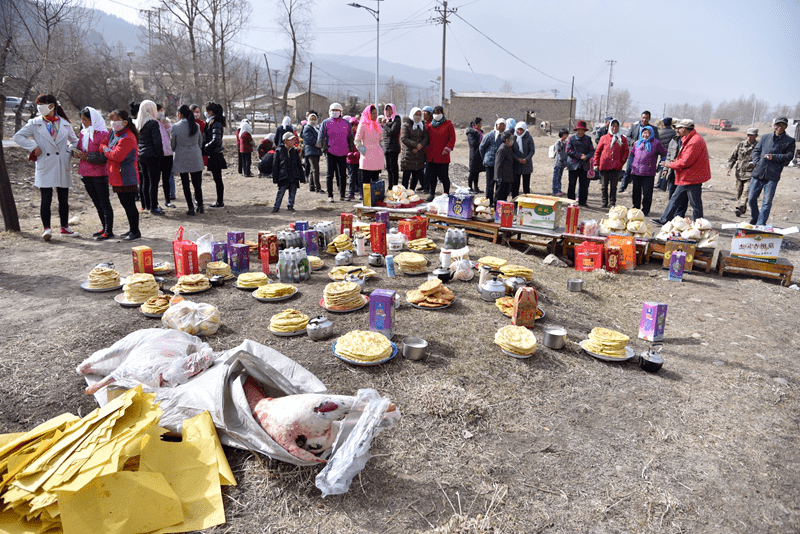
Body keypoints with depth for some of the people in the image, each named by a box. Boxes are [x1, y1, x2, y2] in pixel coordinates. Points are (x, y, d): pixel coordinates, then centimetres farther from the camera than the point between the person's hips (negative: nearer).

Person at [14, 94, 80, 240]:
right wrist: (33, 147, -7)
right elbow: (18, 136, 5)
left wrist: (70, 152, 2)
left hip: (62, 167, 2)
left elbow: (74, 141, 19)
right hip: (45, 167, -2)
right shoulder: (35, 123, 4)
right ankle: (47, 229, 1)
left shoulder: (65, 124, 9)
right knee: (46, 199, -5)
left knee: (64, 199, 8)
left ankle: (64, 227, 20)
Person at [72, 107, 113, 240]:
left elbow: (104, 156, -15)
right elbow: (79, 148, 21)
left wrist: (87, 156, -21)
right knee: (96, 202, 15)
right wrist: (76, 152, -1)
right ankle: (104, 227, 26)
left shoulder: (103, 134, -11)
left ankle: (109, 231, 3)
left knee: (104, 203, -2)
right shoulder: (83, 133, 12)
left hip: (99, 174, -8)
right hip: (86, 174, 8)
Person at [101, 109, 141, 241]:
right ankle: (132, 229, 28)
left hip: (126, 178, -10)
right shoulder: (113, 132, 12)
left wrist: (106, 150, -7)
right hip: (117, 177, 10)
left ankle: (135, 232, 4)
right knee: (125, 204, 17)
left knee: (129, 204, -5)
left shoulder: (128, 138, -18)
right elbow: (104, 144, 22)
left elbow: (117, 156, -23)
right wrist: (104, 147, 0)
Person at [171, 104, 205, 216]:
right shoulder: (196, 126, 0)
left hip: (182, 158, -3)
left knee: (185, 184, 3)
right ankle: (200, 206, 15)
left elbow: (172, 145, 1)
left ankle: (191, 208, 3)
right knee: (197, 183, 12)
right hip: (195, 157, 3)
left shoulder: (175, 127, -9)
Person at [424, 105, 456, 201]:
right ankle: (431, 193, 16)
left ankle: (446, 194, 11)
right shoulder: (430, 126, 13)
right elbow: (427, 139, 19)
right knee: (432, 176, 6)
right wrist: (426, 149, 7)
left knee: (444, 177, 1)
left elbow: (452, 138, -2)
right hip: (432, 156, 4)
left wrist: (447, 148, -12)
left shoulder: (448, 124, 2)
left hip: (443, 155, -4)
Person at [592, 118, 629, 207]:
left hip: (616, 166, 0)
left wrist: (622, 161, -2)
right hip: (604, 166, 0)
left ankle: (612, 203, 11)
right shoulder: (604, 138, 4)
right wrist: (596, 164, 1)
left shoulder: (622, 139, 6)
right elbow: (598, 151, 6)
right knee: (605, 186, 7)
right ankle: (604, 203, 17)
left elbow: (626, 151, 9)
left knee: (613, 186, 4)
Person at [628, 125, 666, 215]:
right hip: (636, 172, 4)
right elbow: (632, 155, 26)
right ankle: (636, 207, 22)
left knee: (647, 193, -2)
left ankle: (645, 210, 7)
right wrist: (631, 165, 16)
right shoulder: (637, 143, 14)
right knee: (636, 191, 10)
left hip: (648, 174, -4)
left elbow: (665, 154, 8)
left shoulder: (656, 143, 2)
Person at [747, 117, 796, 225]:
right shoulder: (764, 138, 15)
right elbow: (756, 150, 16)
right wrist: (757, 162, 0)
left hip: (772, 176, -3)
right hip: (758, 173, 3)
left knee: (767, 202, -4)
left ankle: (761, 224, 2)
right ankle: (754, 220, 27)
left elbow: (789, 156, 0)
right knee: (751, 198, 6)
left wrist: (773, 157, -12)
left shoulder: (789, 141, 7)